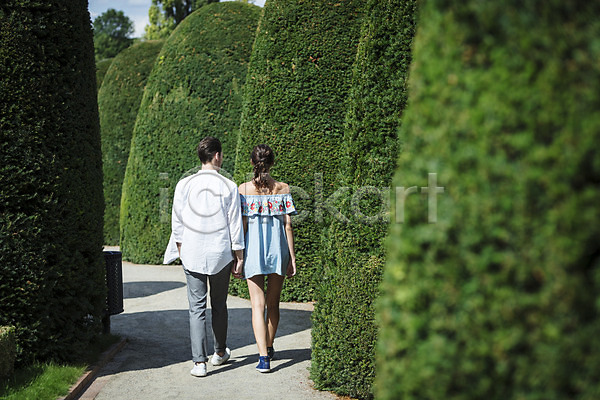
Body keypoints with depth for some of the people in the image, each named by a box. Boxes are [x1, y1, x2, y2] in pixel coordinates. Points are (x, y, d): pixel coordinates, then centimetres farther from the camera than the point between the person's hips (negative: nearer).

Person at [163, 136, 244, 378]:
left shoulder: (184, 185, -3)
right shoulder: (229, 187, -6)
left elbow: (177, 223, 1)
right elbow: (235, 224, -2)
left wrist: (180, 250, 13)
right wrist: (238, 256, 6)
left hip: (192, 255, 0)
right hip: (221, 254, 0)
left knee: (196, 307, 2)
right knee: (219, 305, 16)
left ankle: (199, 361, -3)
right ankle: (220, 353, 31)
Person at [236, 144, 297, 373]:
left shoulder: (244, 189, -5)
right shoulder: (283, 189, -1)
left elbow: (242, 225, -6)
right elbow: (288, 225, -1)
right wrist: (292, 257, 5)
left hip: (253, 250, -2)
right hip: (278, 250, 2)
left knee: (258, 304, -2)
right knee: (273, 303, 17)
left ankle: (263, 357, -13)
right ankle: (269, 348, 35)